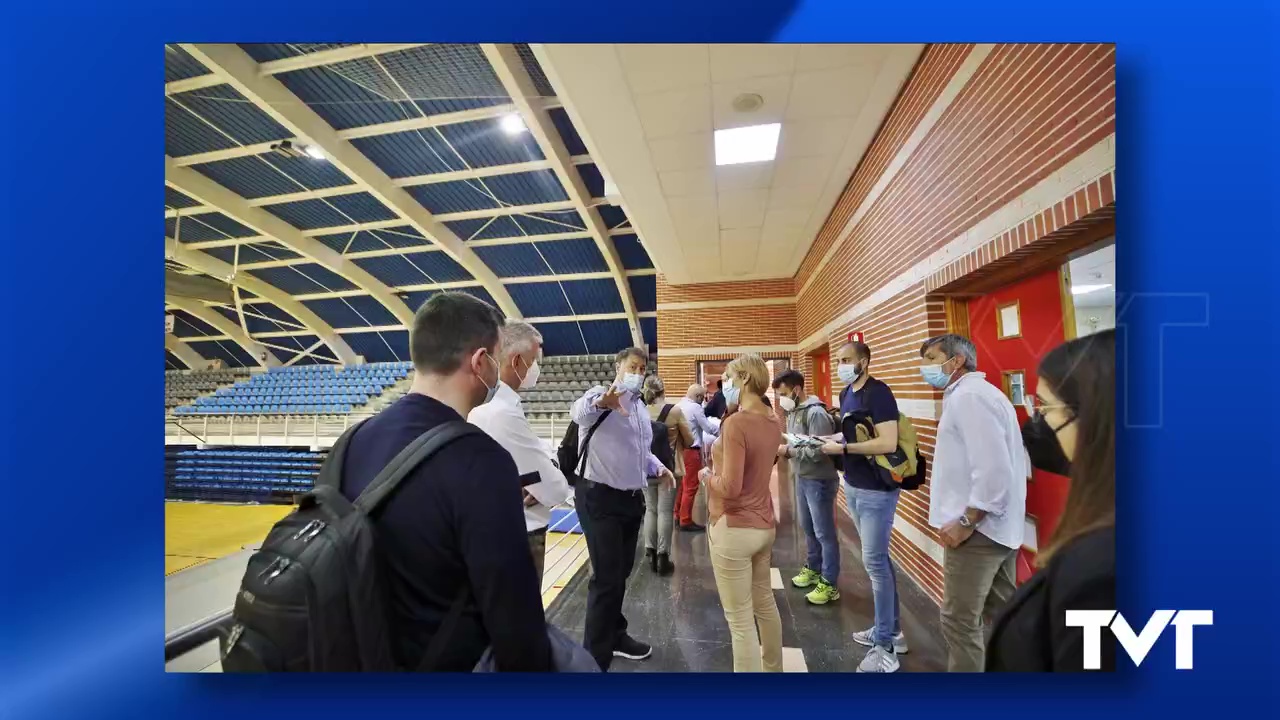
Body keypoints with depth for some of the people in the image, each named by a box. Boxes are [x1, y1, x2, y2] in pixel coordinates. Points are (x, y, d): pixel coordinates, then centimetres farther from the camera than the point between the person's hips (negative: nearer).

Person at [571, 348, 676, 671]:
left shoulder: (640, 406, 11)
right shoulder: (601, 395, -14)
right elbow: (580, 411, -40)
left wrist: (657, 467, 6)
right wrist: (600, 402, -61)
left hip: (631, 498, 8)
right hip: (600, 498, -8)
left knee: (621, 573, 21)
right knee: (607, 577, -1)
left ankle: (614, 635, 42)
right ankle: (595, 658, 18)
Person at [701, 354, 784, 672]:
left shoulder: (735, 422, -23)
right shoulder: (772, 423, 2)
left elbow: (729, 488, -25)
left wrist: (708, 476, -6)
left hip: (733, 529, -9)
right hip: (764, 525, 9)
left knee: (740, 619, 8)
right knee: (765, 603, 26)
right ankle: (772, 668, 47)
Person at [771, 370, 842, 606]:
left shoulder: (816, 413, -22)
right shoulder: (792, 411, 6)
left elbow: (818, 451, -27)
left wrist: (788, 451, -20)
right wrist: (784, 449, -5)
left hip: (819, 480, -9)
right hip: (802, 478, 9)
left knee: (824, 533, 4)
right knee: (808, 528, 21)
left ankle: (829, 583, 18)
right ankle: (813, 568, 39)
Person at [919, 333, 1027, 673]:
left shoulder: (968, 396, -18)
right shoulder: (977, 393, 15)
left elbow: (993, 469, -25)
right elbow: (998, 463, 18)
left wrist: (965, 522, -19)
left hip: (978, 528, -10)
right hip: (999, 526, 10)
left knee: (959, 621, 0)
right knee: (1002, 612, 20)